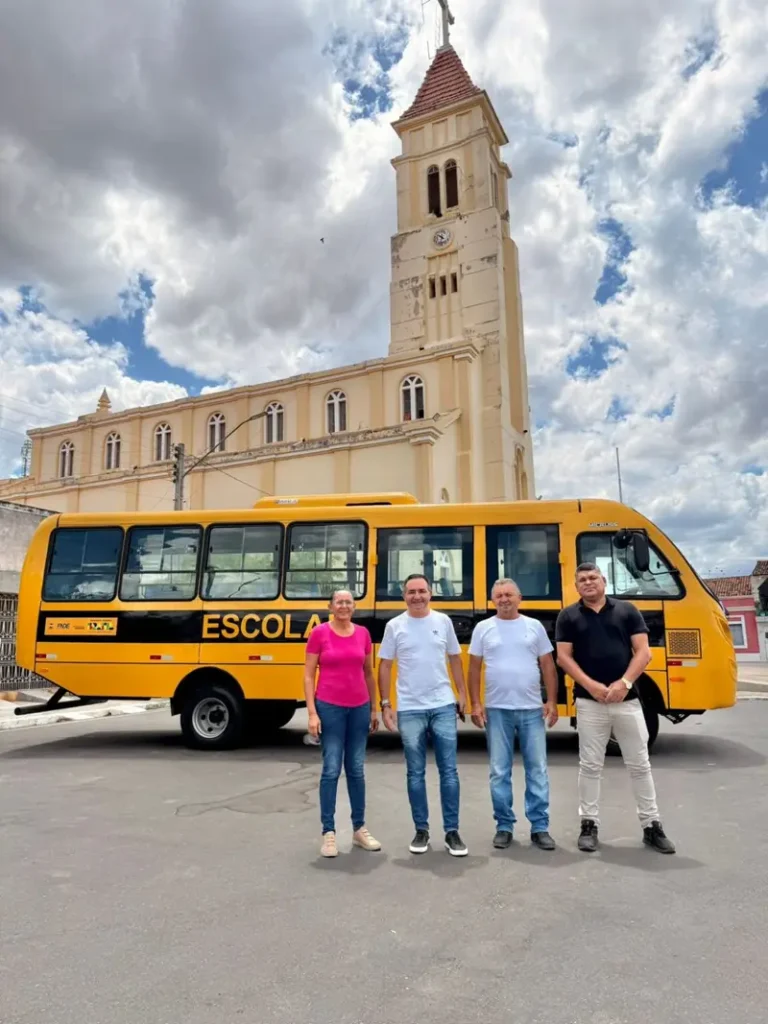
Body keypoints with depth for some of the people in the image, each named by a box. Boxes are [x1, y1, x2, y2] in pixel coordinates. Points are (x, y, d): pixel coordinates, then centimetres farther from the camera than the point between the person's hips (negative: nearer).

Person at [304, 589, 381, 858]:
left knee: (356, 770, 11)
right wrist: (312, 713, -10)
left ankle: (359, 829, 22)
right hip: (330, 708, -3)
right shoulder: (319, 633, -5)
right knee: (332, 770, 0)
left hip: (359, 708, 4)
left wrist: (374, 709, 12)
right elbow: (308, 676, -4)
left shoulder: (363, 634, 5)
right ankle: (328, 833, 10)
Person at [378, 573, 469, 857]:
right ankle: (421, 830, 22)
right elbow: (385, 666, 2)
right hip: (409, 710, -1)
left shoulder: (443, 621, 2)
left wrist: (462, 693, 7)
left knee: (449, 771, 4)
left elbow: (455, 658, 11)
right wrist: (385, 704, -2)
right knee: (415, 773, 8)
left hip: (443, 707, 1)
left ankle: (452, 832, 16)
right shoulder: (394, 626, -1)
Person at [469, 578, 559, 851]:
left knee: (537, 769, 6)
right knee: (500, 772, 6)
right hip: (497, 710, 0)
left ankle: (540, 827, 17)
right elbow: (474, 668, 4)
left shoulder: (534, 626, 5)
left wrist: (552, 701, -2)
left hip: (532, 709, 1)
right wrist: (475, 704, -4)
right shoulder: (483, 628, 2)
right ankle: (504, 826, 18)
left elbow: (548, 666, 6)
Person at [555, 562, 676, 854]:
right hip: (589, 702, -1)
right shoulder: (568, 616, 3)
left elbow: (643, 652, 0)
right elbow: (564, 657, -2)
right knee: (590, 765, 6)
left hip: (627, 699, 1)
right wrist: (591, 685, -14)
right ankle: (589, 824, 18)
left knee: (640, 765, 9)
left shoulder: (627, 610, 5)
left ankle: (651, 825, 22)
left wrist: (625, 682, -14)